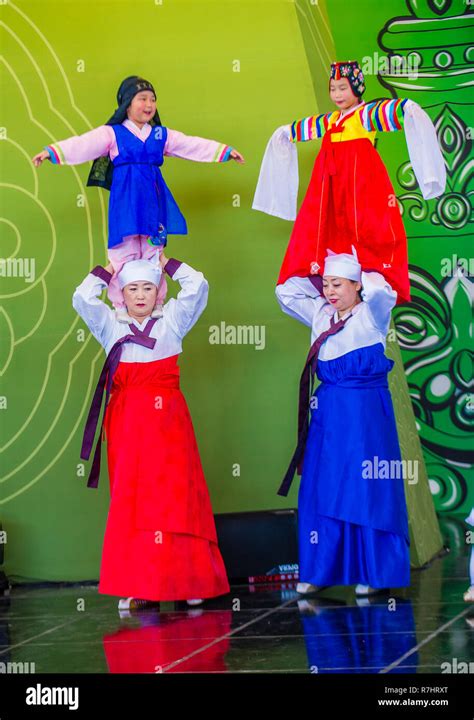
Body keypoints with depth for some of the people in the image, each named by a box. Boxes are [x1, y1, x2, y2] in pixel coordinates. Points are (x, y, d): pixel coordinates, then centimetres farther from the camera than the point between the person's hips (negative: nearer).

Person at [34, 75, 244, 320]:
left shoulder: (162, 135, 13)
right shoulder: (112, 133, 0)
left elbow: (193, 145, 16)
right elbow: (84, 144, -12)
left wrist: (226, 151, 15)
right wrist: (52, 151, -25)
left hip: (153, 200, 4)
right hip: (125, 202, -4)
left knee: (154, 252, 8)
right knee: (124, 253, -3)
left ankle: (156, 305, 16)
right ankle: (121, 307, 5)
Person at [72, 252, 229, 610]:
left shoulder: (171, 322, 12)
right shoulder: (111, 327, 13)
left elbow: (197, 286, 2)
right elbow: (82, 299, 2)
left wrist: (167, 264, 13)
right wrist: (107, 271, 13)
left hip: (167, 420, -1)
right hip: (126, 422, 1)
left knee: (174, 498, -4)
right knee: (129, 502, -3)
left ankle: (186, 581, -3)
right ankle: (135, 587, -4)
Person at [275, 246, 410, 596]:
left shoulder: (371, 315, -5)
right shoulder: (320, 315, 12)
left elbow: (380, 291, -25)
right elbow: (286, 292, 19)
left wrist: (364, 272, -6)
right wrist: (316, 276, 12)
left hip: (366, 413, -6)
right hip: (328, 413, 6)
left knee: (366, 490, -4)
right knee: (321, 491, 5)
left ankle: (372, 573, 2)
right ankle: (319, 571, 11)